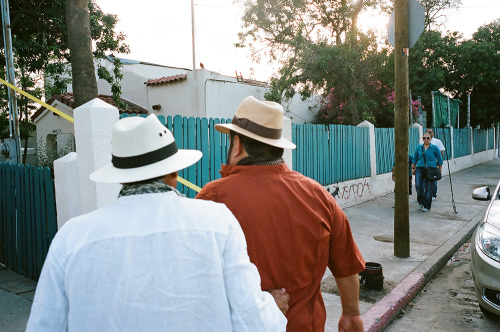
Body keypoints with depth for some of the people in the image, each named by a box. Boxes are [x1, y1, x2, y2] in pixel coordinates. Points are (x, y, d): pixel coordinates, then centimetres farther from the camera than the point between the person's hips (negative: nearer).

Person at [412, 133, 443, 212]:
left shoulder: (434, 148, 2)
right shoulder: (419, 148, 9)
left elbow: (440, 160, 8)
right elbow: (415, 159, 17)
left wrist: (439, 170, 6)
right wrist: (412, 168, 13)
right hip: (420, 169, 2)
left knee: (428, 188, -1)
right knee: (418, 186, -15)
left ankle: (427, 206, 8)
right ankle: (421, 202, 8)